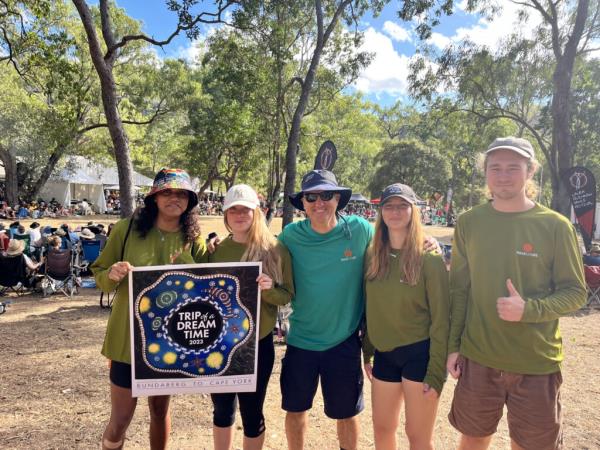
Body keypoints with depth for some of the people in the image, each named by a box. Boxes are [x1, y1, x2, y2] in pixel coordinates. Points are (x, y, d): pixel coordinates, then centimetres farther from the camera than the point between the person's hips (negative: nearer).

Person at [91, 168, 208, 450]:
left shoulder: (194, 239, -4)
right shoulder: (127, 228, -8)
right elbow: (99, 275, -1)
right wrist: (113, 275, -23)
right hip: (128, 338, -2)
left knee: (160, 410, 20)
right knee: (120, 419, 7)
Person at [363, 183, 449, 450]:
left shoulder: (429, 258, -12)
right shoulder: (373, 256, 2)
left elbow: (441, 319, -11)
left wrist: (436, 373, -13)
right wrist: (367, 353, 11)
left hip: (419, 354, -5)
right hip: (384, 354, 5)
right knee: (382, 429, 16)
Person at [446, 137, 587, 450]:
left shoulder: (555, 225, -8)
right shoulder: (469, 223, -2)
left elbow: (576, 293, -4)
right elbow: (458, 288, 3)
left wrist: (529, 309, -22)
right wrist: (452, 345, 2)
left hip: (537, 364, -1)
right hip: (477, 359, 2)